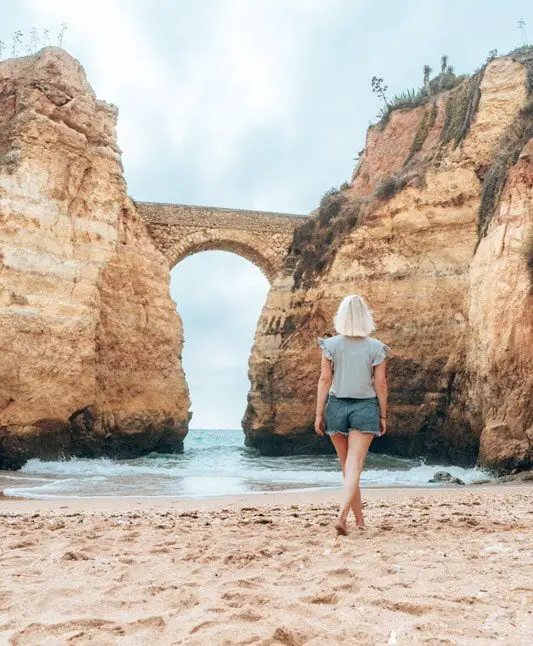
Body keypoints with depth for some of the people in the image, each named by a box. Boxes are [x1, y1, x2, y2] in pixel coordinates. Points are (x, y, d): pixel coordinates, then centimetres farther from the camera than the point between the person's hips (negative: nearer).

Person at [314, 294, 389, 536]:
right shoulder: (376, 347, -4)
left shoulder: (330, 345, -3)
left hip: (337, 407, 2)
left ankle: (359, 519, 25)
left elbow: (324, 379, -5)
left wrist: (319, 414, 0)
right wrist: (383, 416, 6)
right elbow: (380, 383, -2)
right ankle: (342, 515, -21)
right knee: (354, 466, -3)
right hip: (364, 408, -1)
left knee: (347, 466, 16)